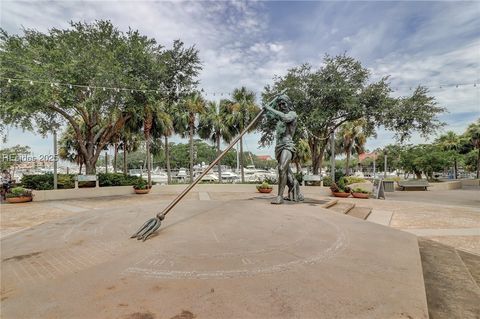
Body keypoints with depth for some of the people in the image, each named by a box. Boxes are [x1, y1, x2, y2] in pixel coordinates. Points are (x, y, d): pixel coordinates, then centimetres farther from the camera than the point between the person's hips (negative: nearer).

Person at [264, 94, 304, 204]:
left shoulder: (292, 114, -1)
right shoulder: (280, 115, 21)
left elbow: (285, 118, -24)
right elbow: (269, 114, 39)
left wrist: (271, 108, -18)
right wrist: (275, 102, 30)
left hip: (287, 146, -9)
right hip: (279, 146, 9)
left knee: (282, 169, -25)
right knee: (287, 172, 13)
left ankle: (280, 196, -25)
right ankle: (295, 194, 26)